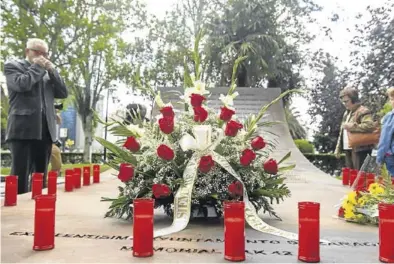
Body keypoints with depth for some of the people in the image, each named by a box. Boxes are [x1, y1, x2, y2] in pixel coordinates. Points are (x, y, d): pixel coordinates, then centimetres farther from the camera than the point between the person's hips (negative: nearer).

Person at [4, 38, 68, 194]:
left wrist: (51, 69, 7)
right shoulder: (13, 66, 7)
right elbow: (22, 84, -13)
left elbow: (63, 93, 13)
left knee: (41, 177, 7)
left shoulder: (47, 72, 23)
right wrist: (37, 67, 0)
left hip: (44, 131, 6)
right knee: (21, 176, -8)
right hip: (23, 130, -5)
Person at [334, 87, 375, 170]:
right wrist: (338, 148, 19)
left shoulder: (363, 111, -7)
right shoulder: (346, 113, 21)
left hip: (359, 149, -9)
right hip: (348, 149, 9)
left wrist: (352, 126, -20)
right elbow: (341, 132, 23)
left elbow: (370, 126, -24)